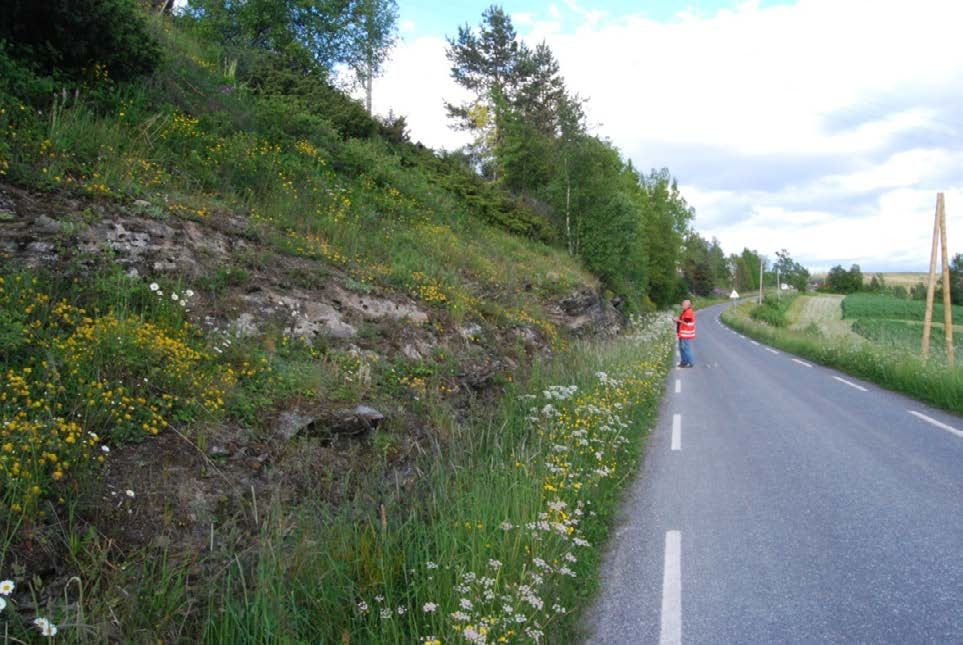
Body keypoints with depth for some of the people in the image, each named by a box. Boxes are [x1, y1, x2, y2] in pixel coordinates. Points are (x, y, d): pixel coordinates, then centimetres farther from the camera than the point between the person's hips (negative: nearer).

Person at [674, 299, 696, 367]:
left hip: (686, 334, -11)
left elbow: (687, 323, -23)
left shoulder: (689, 313, -17)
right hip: (683, 334, 11)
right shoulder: (685, 312, 16)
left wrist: (679, 320, -16)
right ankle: (683, 362, 23)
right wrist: (678, 320, 8)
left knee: (686, 348, -7)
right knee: (682, 348, 15)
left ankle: (690, 363, -1)